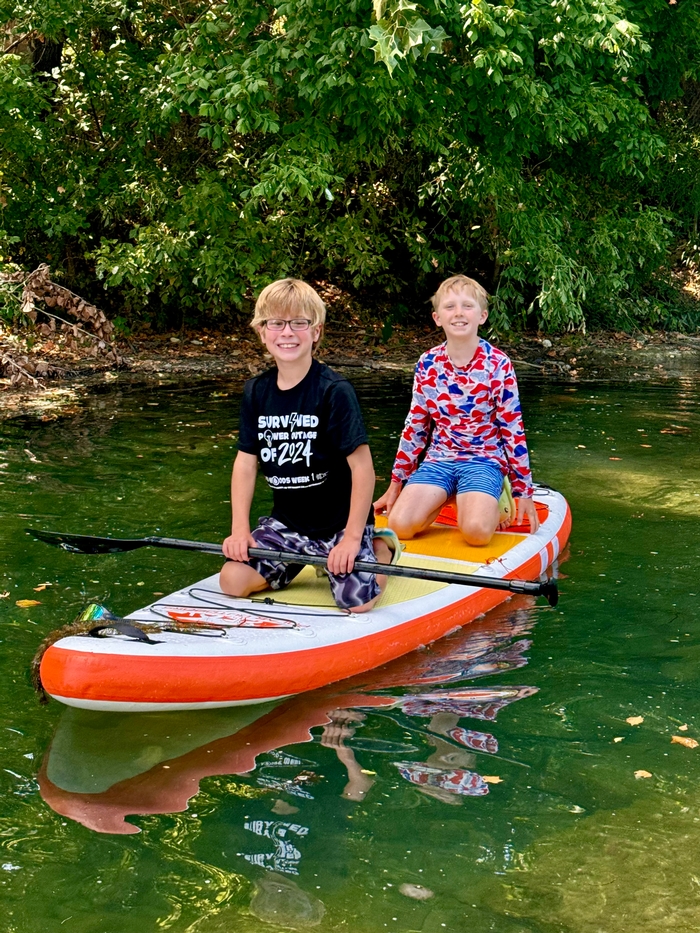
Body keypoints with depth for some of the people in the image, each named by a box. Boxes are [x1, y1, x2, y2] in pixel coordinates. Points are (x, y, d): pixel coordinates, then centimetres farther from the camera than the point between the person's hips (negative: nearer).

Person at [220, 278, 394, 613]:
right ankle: (302, 560, 16)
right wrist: (240, 529, -5)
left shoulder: (334, 391, -16)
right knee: (232, 581, -13)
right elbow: (246, 460, 4)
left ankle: (380, 549, 13)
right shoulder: (256, 392, 2)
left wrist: (352, 537, -20)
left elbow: (362, 465, -18)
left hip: (340, 522, -5)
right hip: (286, 522, 5)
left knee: (357, 600, -23)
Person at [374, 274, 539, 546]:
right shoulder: (427, 364, 2)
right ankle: (446, 498, 8)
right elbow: (415, 426, 10)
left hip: (483, 460, -3)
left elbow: (513, 430, -4)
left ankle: (488, 505, 4)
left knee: (475, 530, -31)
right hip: (439, 460, 4)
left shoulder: (498, 365, -7)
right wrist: (396, 484, 12)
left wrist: (524, 492, -4)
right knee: (400, 525, -20)